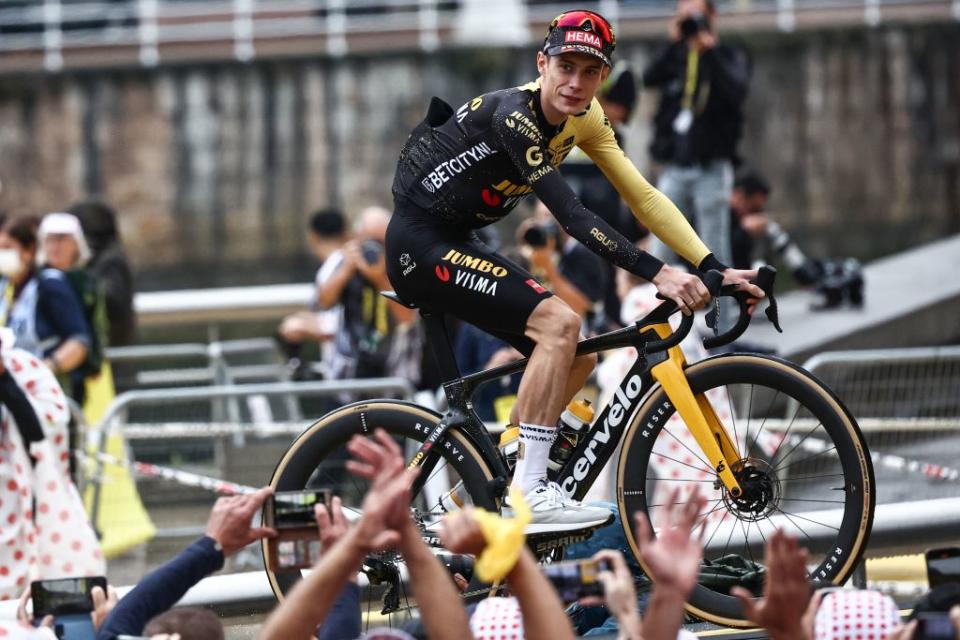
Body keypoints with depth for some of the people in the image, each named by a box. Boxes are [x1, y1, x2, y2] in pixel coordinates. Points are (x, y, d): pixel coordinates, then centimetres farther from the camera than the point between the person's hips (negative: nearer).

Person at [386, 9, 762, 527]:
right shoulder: (513, 115, -25)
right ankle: (527, 495, -23)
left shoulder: (583, 117, 1)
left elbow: (642, 196, 0)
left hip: (455, 245, 9)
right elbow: (570, 214, -32)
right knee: (558, 323, -23)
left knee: (577, 358, 4)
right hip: (420, 245, -9)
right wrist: (658, 274, -38)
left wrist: (715, 269, -10)